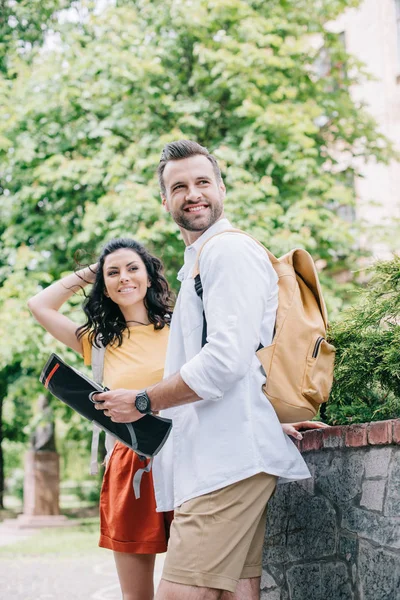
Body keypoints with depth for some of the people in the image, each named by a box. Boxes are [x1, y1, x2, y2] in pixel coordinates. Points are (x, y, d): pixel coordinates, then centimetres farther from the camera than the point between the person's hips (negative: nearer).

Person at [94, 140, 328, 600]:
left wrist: (143, 402, -8)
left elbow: (226, 360, -17)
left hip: (230, 455, -10)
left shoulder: (230, 251, -7)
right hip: (214, 455, 10)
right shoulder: (197, 263, 26)